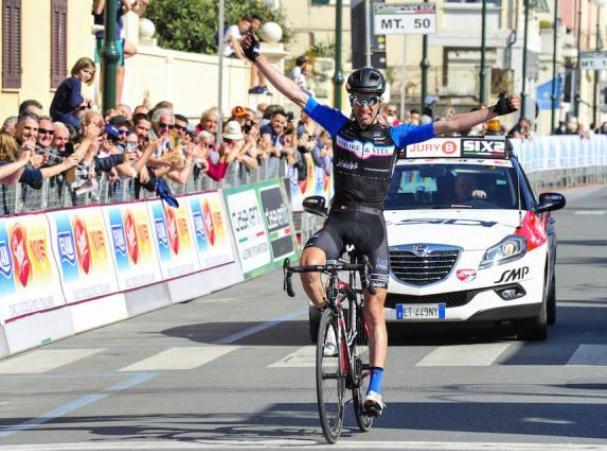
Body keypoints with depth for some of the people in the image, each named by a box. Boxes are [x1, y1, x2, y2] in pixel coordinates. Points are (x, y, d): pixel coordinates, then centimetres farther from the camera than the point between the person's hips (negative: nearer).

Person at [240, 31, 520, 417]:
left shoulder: (395, 136, 2)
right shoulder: (338, 126, 5)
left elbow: (448, 126, -2)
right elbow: (294, 93, 3)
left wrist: (496, 111, -9)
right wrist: (257, 57, -1)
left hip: (372, 224, -1)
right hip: (338, 219, 1)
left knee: (375, 311, -2)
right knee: (309, 264, -29)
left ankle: (375, 389, 2)